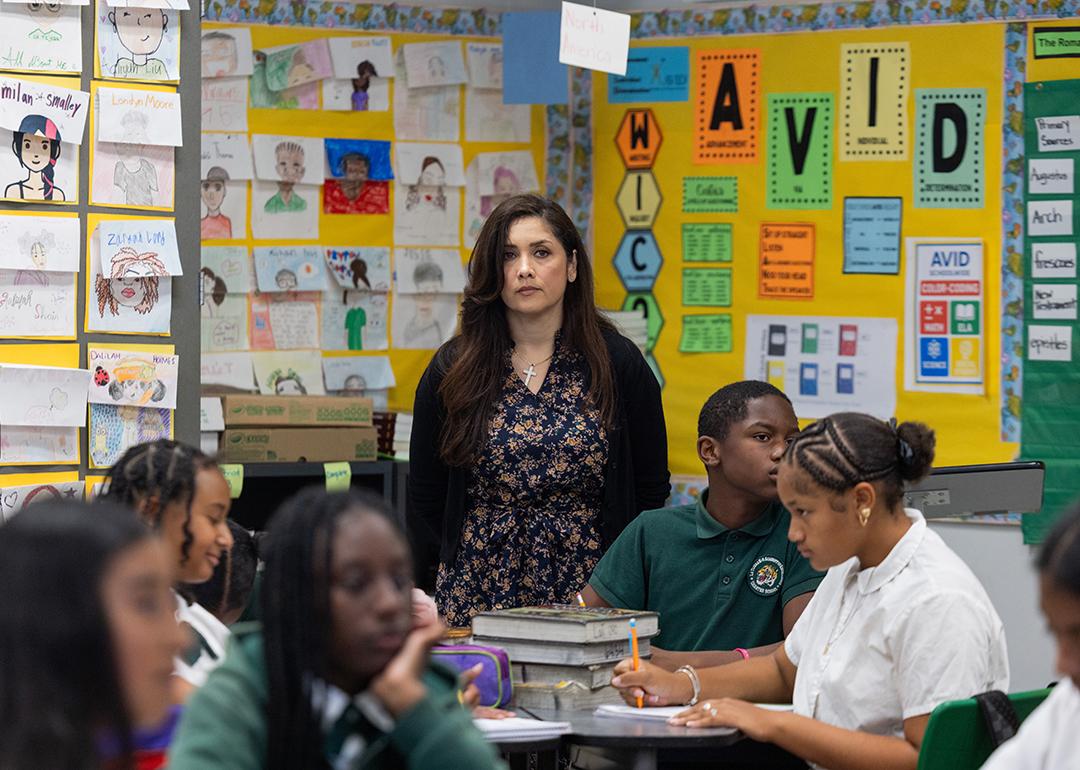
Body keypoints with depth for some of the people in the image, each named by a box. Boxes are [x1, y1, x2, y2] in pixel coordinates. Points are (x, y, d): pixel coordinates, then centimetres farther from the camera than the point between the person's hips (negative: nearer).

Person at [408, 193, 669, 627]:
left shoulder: (618, 364, 2)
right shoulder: (452, 370, 5)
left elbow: (650, 493, 4)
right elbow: (424, 501, 8)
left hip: (587, 591, -1)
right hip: (477, 597, 1)